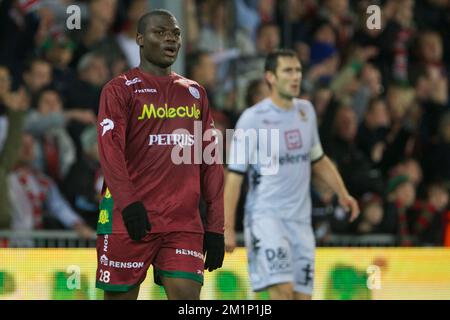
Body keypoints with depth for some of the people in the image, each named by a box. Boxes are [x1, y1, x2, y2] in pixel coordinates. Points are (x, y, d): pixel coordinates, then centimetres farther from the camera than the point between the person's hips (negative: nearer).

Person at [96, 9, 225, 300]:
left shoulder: (195, 93, 18)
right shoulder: (121, 90, 3)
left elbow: (211, 163, 16)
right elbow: (110, 149, -10)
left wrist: (215, 226, 9)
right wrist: (128, 203, -24)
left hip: (185, 222, 4)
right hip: (131, 220, -4)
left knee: (187, 296, -9)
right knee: (121, 295, -1)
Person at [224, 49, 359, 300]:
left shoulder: (306, 111, 9)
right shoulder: (253, 119, -9)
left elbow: (318, 159, 23)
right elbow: (235, 175, -8)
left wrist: (342, 193, 11)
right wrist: (228, 227, -12)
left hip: (300, 220, 6)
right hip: (266, 216, -6)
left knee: (302, 295, 3)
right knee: (282, 290, -21)